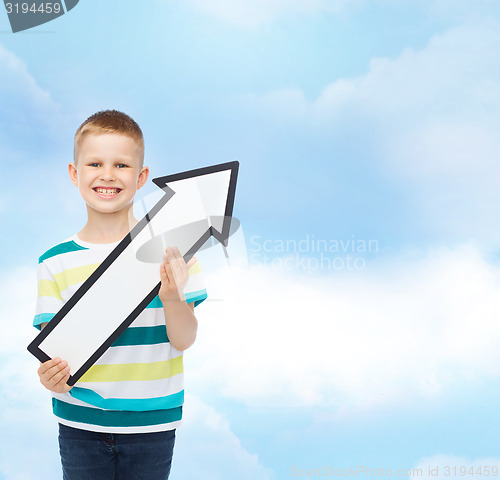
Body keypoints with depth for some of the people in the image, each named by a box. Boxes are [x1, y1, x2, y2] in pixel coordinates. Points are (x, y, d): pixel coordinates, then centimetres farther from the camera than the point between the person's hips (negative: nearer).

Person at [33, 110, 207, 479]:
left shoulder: (170, 248, -6)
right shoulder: (55, 262, -2)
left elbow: (184, 340, -7)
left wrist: (172, 297, -27)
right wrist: (51, 374, -22)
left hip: (151, 424, -1)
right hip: (80, 423, 1)